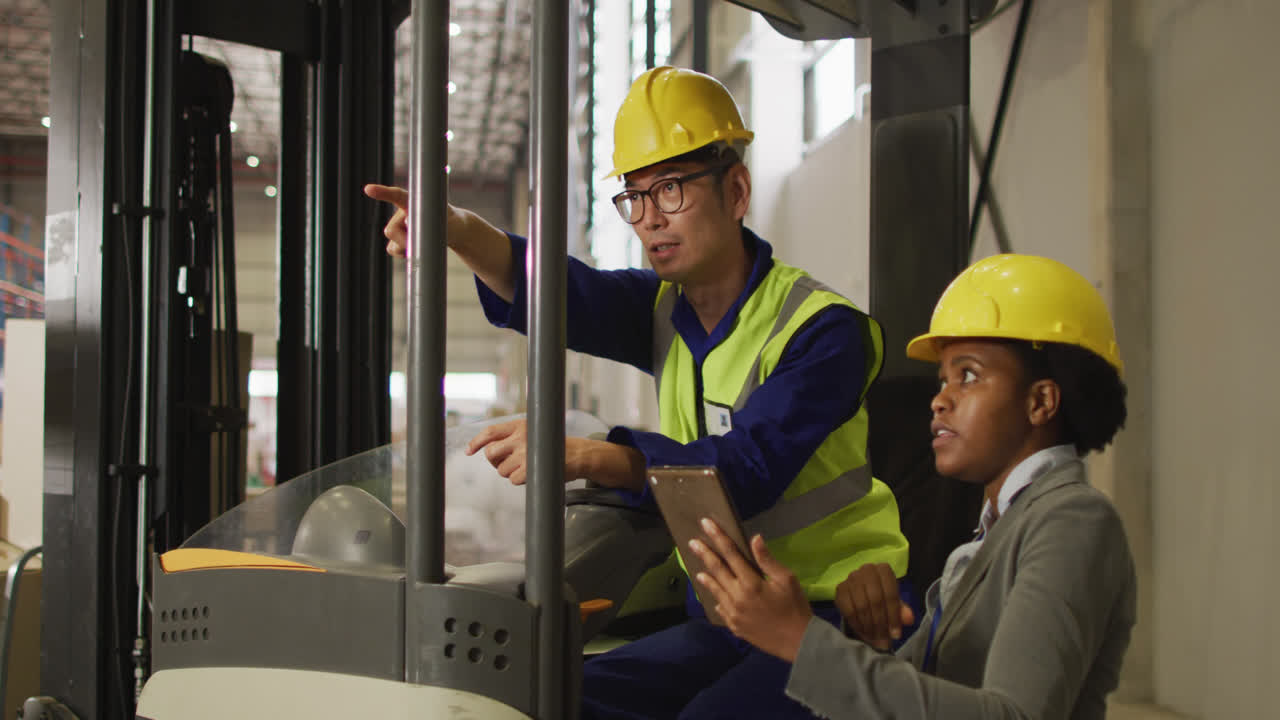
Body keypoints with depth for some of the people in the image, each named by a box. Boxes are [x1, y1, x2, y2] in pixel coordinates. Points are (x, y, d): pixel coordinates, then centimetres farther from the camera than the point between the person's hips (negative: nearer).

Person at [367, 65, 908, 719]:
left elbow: (745, 471, -28)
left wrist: (582, 456, -41)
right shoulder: (665, 310, 6)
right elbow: (570, 297, -15)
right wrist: (457, 230, -36)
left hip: (834, 612, -6)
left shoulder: (824, 329, -16)